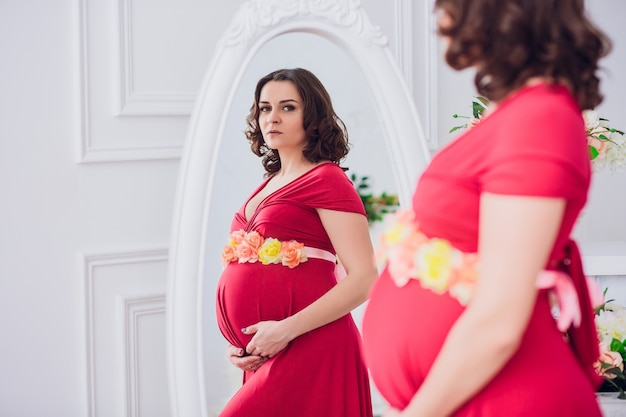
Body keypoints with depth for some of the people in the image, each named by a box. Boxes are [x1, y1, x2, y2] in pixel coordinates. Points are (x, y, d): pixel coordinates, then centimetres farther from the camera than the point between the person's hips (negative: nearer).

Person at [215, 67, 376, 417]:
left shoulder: (327, 179, -6)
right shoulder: (268, 185, 16)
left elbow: (364, 279, -14)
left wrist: (287, 330, -17)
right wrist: (239, 345, 8)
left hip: (306, 352, -7)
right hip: (265, 358, 7)